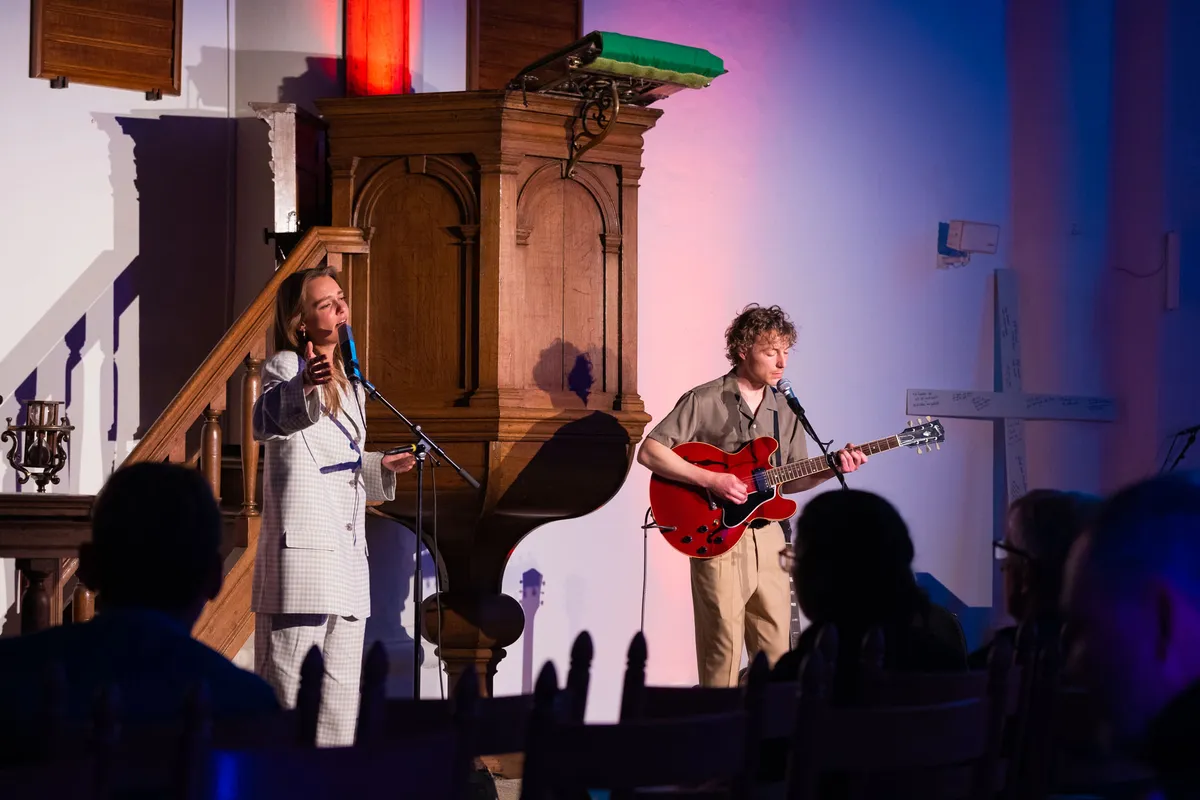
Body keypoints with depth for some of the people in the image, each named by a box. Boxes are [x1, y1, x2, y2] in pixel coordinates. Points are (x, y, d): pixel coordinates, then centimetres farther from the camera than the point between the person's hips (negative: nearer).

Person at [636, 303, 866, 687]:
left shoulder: (785, 410, 12)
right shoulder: (705, 401, -7)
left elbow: (789, 482, 15)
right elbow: (649, 452, -13)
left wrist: (830, 469, -3)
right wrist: (711, 480, -19)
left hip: (768, 538, 6)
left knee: (776, 653, 7)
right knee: (723, 655, -5)